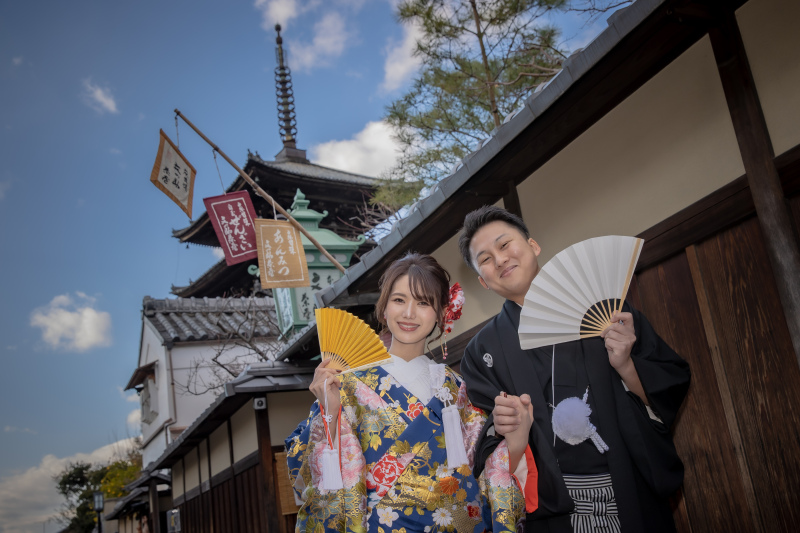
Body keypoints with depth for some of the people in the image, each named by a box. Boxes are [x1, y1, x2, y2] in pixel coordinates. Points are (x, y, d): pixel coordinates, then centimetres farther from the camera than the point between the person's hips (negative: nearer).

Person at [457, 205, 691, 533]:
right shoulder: (482, 352, 2)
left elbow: (673, 390, 1)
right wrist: (504, 429, -21)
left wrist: (625, 366, -16)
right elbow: (483, 449, -1)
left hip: (636, 500, 0)